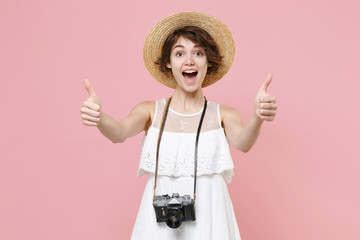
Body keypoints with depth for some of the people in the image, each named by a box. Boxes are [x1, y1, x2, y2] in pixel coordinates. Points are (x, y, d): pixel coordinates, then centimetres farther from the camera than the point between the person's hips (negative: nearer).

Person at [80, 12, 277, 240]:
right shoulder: (150, 110, 1)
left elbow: (243, 143, -19)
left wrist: (257, 117, -40)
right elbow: (120, 132, -15)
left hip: (208, 219, 0)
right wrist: (99, 117, -37)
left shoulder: (224, 114, -1)